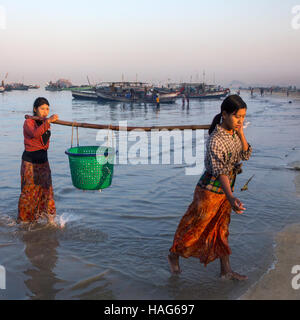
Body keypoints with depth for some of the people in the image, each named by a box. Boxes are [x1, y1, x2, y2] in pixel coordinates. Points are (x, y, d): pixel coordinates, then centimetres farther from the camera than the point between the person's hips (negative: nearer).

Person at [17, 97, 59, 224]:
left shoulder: (44, 122, 7)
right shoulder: (28, 122, -13)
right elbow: (35, 133, -35)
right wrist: (48, 121, -43)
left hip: (43, 159, 6)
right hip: (30, 161, -5)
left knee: (46, 187, 1)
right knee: (29, 190, 3)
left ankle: (50, 218, 4)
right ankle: (23, 219, 20)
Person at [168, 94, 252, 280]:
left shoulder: (233, 133, -2)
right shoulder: (215, 140, -28)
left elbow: (246, 155, 0)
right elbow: (220, 171, -38)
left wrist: (241, 133, -14)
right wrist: (231, 198, -51)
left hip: (225, 189, 8)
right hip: (210, 190, -8)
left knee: (222, 229, 17)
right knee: (195, 227, 9)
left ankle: (226, 270, 29)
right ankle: (174, 255, 34)